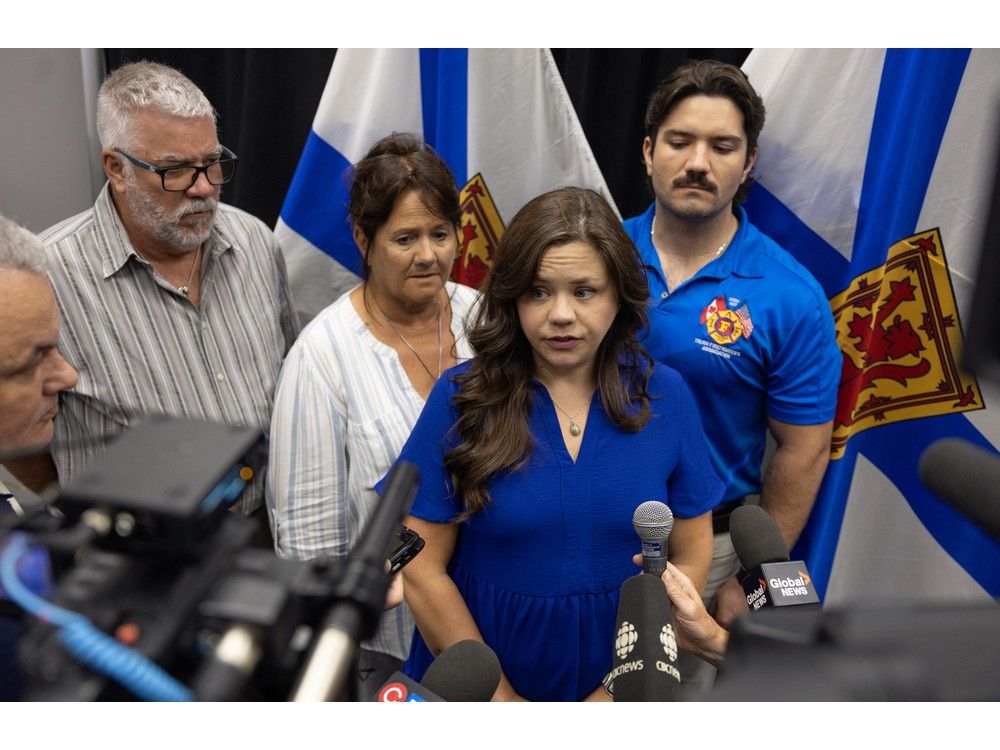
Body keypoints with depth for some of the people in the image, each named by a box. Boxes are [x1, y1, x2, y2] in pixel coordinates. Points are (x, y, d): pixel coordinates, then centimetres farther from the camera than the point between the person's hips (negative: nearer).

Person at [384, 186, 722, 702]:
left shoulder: (664, 395, -10)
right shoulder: (462, 397, -15)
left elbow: (690, 558, -5)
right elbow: (421, 567, -12)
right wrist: (500, 698, -11)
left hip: (619, 678, 2)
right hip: (483, 681, -1)